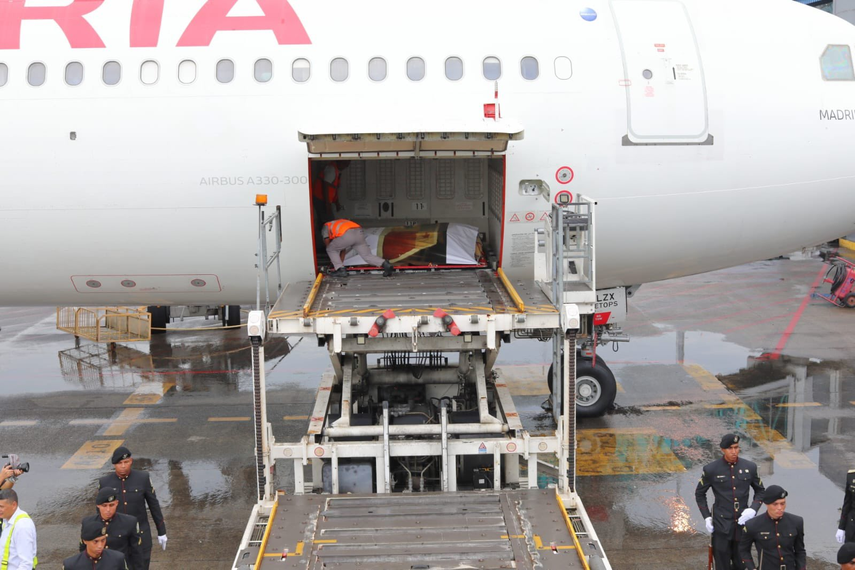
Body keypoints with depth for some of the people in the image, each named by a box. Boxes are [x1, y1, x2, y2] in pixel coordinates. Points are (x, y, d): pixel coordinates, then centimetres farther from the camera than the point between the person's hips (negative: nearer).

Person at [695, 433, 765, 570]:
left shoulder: (750, 467, -2)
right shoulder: (711, 469, -8)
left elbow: (760, 491, 11)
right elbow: (699, 493, 5)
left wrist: (753, 509, -7)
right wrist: (707, 517, -3)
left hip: (743, 524, 2)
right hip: (721, 526, -2)